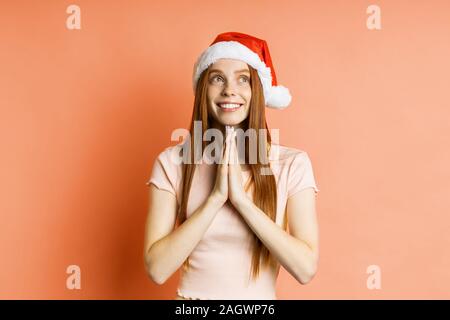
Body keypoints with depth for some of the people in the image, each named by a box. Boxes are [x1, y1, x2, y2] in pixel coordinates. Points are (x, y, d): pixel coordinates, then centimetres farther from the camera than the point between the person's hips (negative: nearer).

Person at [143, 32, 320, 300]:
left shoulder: (293, 163, -12)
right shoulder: (172, 162, -11)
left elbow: (306, 268, -17)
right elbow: (157, 269, -16)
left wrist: (241, 199, -23)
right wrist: (216, 197, -23)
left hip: (260, 297, 0)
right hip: (192, 294, 0)